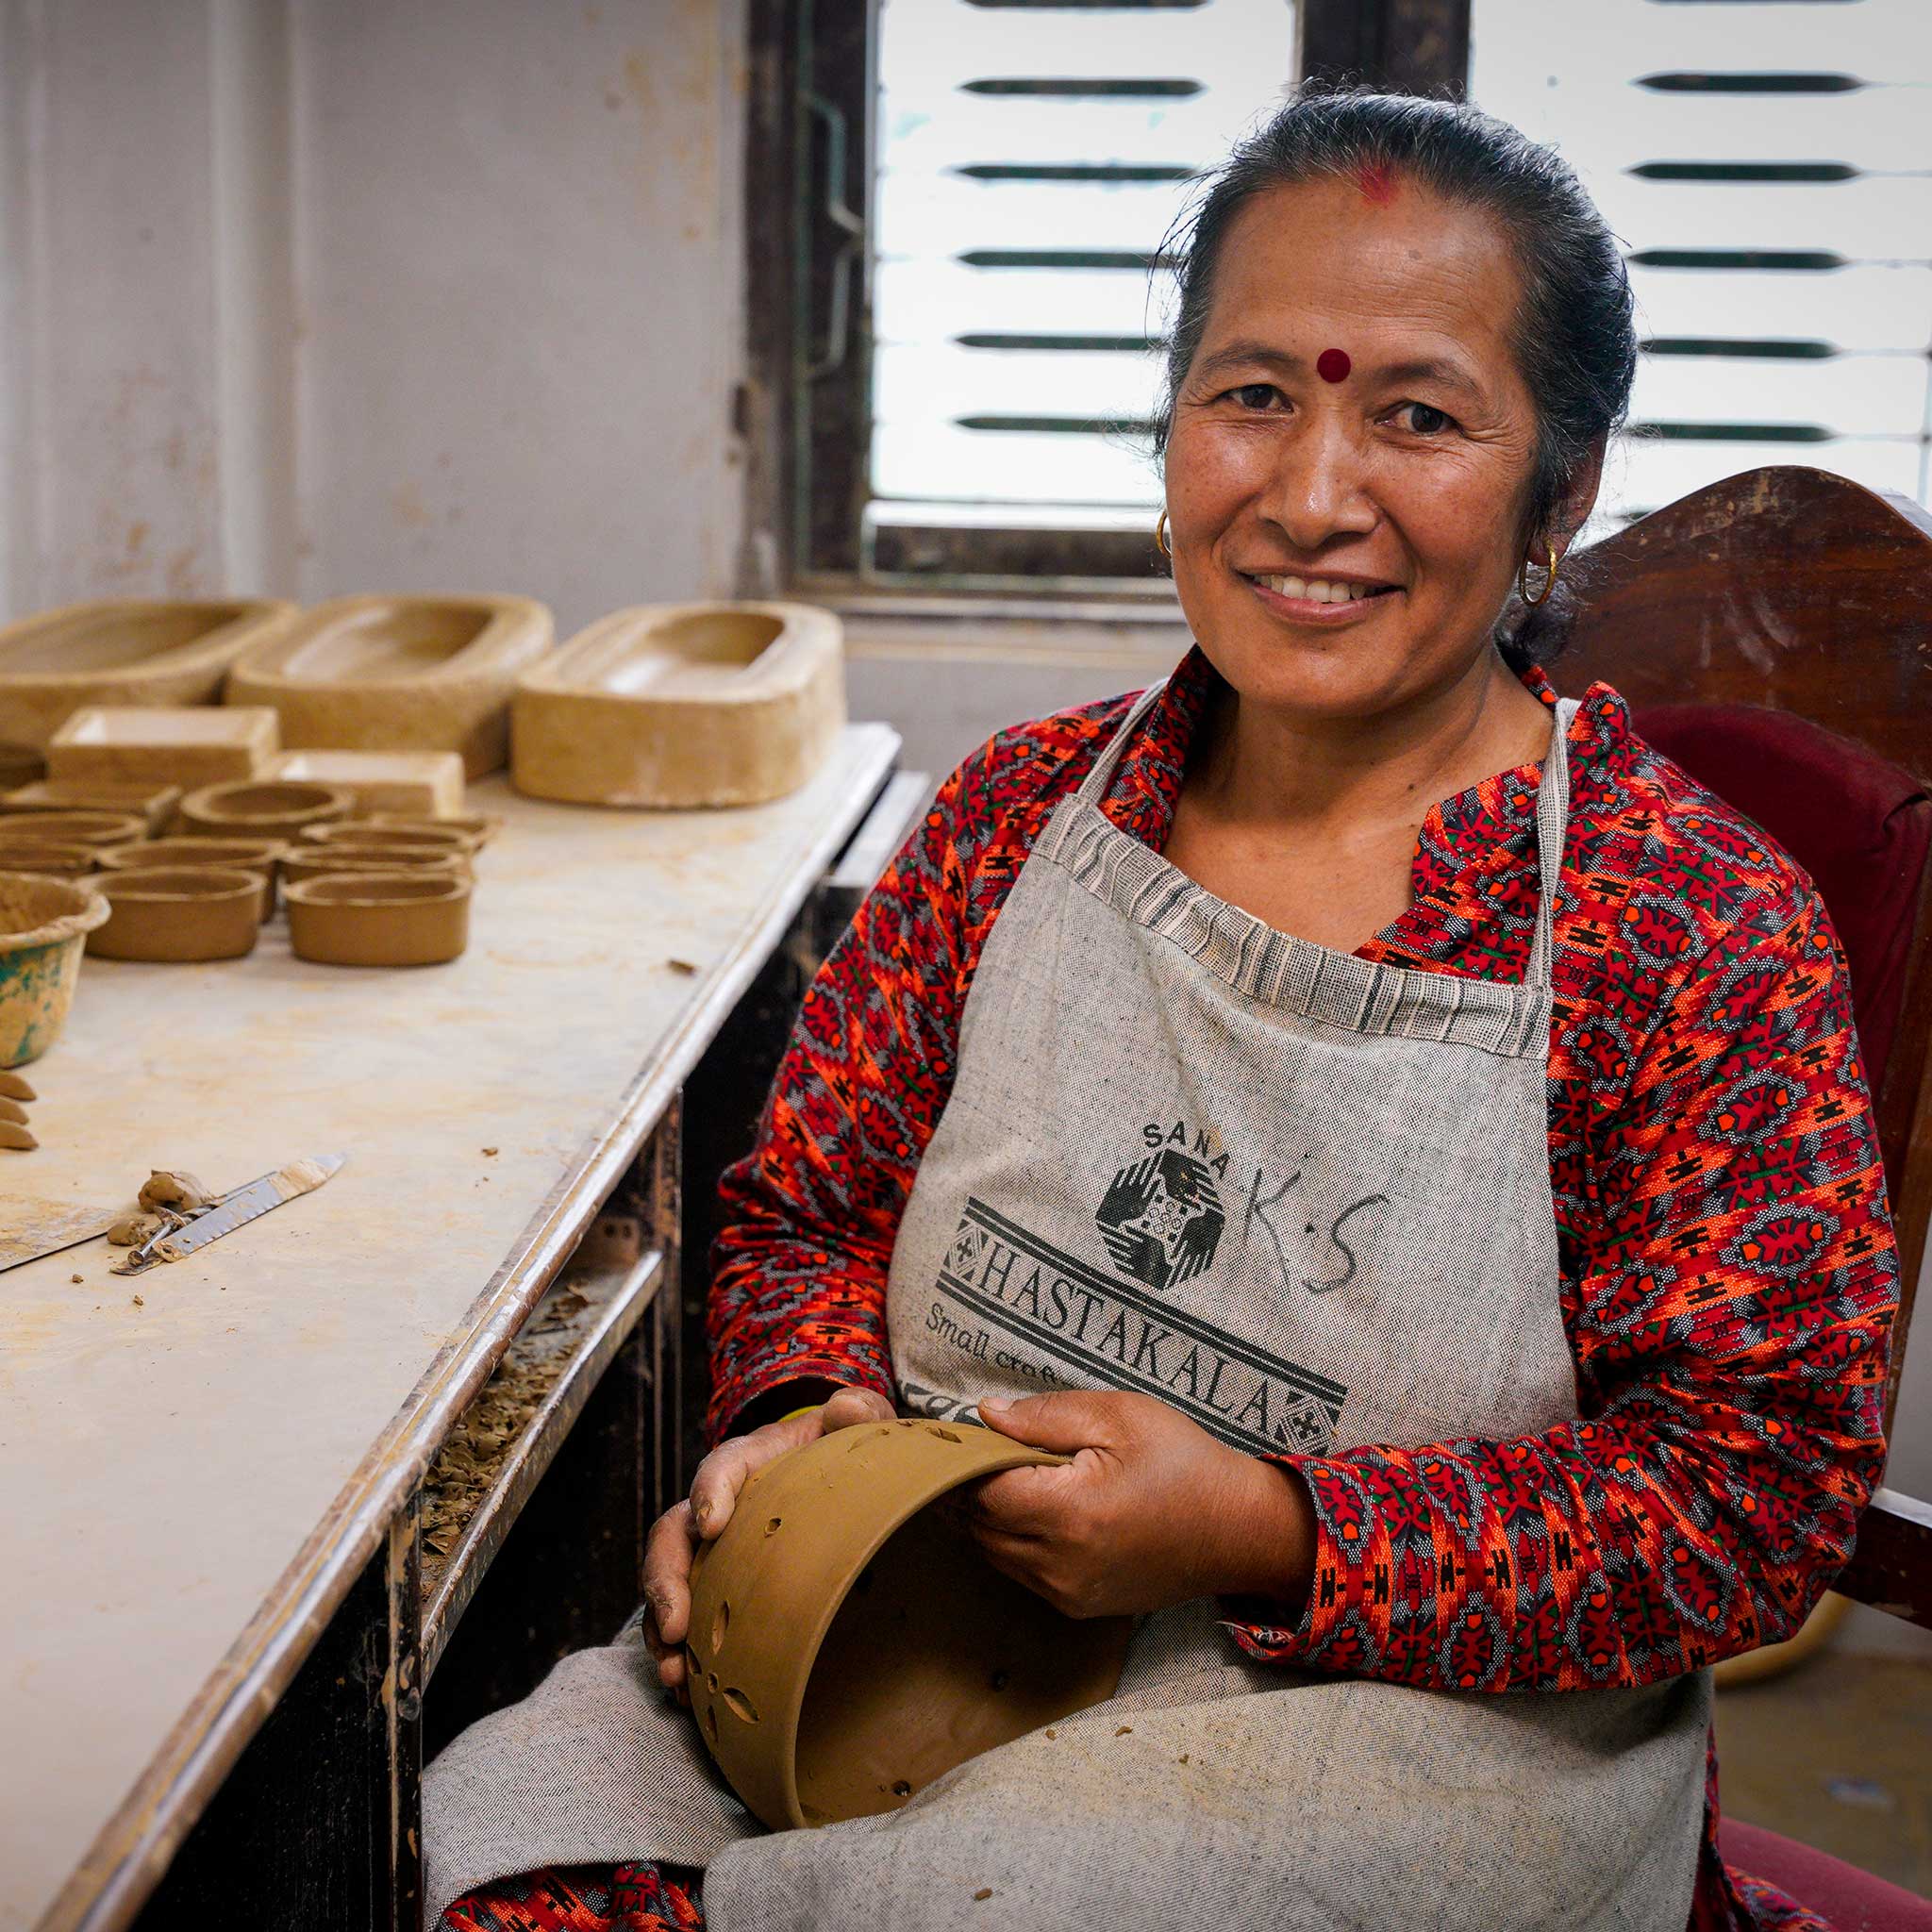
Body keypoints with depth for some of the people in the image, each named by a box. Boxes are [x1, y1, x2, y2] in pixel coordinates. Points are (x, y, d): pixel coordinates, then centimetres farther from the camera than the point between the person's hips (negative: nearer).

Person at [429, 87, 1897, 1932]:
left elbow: (1754, 1481, -9)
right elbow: (809, 1204, 13)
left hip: (1433, 1728, -3)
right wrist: (804, 1415, -8)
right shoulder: (1015, 812, 4)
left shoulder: (1698, 927, -8)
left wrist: (1269, 1533, -18)